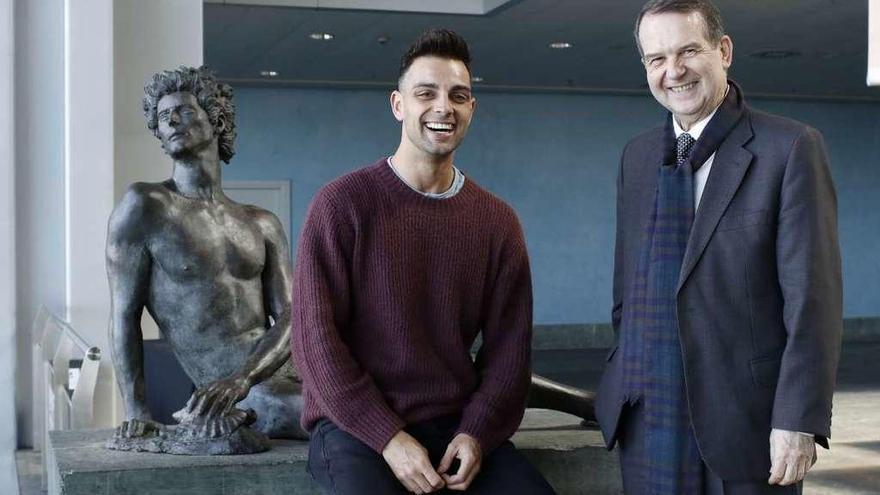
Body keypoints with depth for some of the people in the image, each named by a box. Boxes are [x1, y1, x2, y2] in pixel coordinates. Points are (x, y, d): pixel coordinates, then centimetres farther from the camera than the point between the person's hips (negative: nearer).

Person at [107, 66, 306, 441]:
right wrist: (136, 412, -11)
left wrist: (242, 378, -19)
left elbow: (290, 316, 2)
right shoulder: (144, 206, 2)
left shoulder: (262, 225, 14)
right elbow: (124, 317, 0)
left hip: (294, 367, 6)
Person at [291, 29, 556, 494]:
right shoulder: (342, 203, -6)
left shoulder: (498, 221, 6)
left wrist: (476, 433, -10)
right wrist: (387, 436, -15)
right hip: (356, 426, -3)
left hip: (459, 426, 3)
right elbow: (316, 338, -9)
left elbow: (508, 346, 6)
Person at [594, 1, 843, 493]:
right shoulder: (637, 156, 10)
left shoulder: (790, 147, -6)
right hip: (646, 421, 5)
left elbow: (812, 296, -10)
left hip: (745, 421, -4)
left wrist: (799, 420, -15)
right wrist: (619, 386, 12)